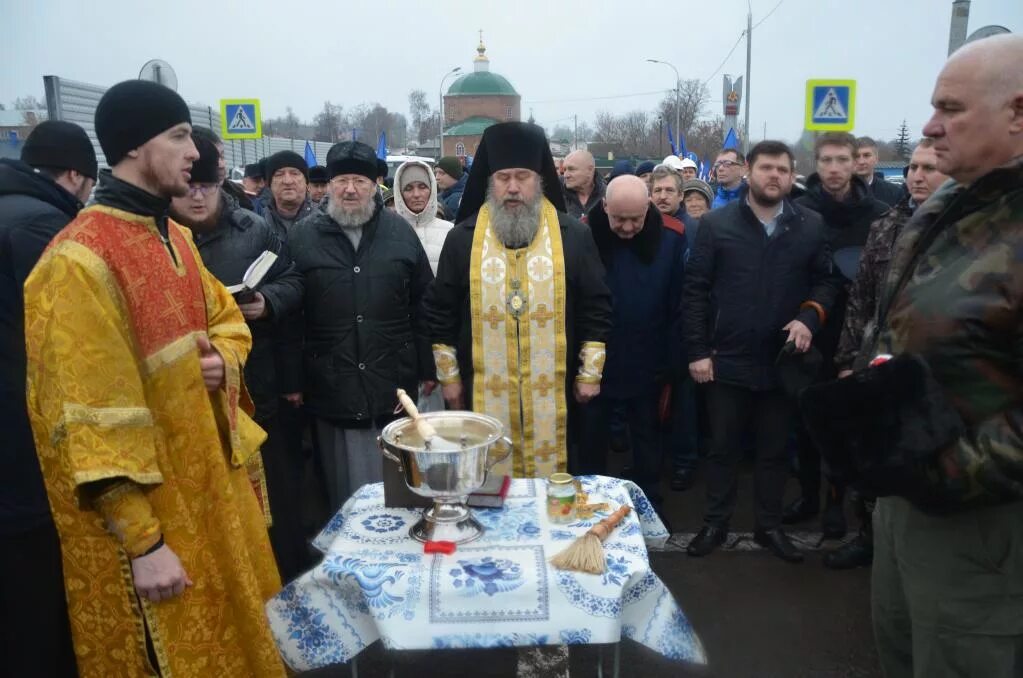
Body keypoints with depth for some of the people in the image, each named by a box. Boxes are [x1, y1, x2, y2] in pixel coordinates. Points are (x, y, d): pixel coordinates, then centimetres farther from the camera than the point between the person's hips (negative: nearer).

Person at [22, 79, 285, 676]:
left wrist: (224, 359, -5)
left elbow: (225, 317, 20)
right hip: (144, 510, -8)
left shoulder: (175, 238, 6)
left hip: (207, 481, 8)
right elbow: (91, 421, -21)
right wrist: (142, 542, -19)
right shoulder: (81, 260, -20)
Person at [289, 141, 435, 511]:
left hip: (394, 385, 1)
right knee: (346, 491, 10)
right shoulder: (303, 237, 1)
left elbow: (423, 305, 7)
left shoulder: (400, 231, 4)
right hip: (333, 389, -1)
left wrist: (428, 368, 5)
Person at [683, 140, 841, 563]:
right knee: (723, 447, 11)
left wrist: (809, 317, -13)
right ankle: (715, 524, 26)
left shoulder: (811, 226, 3)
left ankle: (769, 527, 31)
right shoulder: (716, 223, -2)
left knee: (774, 450, 14)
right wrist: (697, 350, -8)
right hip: (727, 360, -1)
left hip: (782, 361, 2)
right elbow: (695, 291, -4)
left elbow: (825, 282, 8)